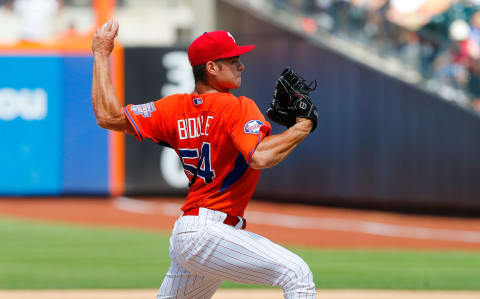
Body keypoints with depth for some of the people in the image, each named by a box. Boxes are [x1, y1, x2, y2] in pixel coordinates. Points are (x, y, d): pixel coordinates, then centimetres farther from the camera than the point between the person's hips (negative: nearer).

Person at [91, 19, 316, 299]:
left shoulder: (176, 108, 10)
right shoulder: (238, 108, -10)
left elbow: (109, 116, 10)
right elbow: (260, 156, -27)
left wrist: (102, 54, 20)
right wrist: (303, 126, -15)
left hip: (184, 232, 9)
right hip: (207, 233, -9)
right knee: (296, 273, -20)